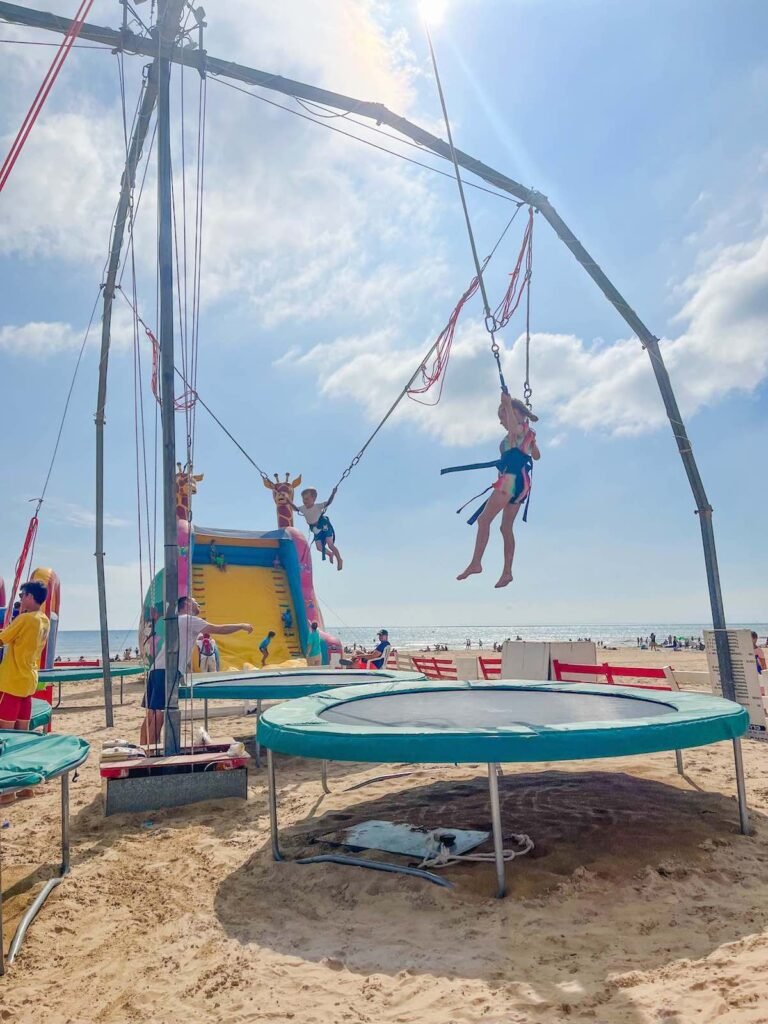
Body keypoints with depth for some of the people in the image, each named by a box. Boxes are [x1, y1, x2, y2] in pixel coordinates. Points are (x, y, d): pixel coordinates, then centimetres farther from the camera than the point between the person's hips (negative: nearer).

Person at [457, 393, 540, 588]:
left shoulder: (521, 428, -5)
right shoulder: (527, 433, 22)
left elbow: (514, 430, -32)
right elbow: (537, 455, 36)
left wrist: (508, 405, -26)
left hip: (512, 478, -10)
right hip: (520, 482, 10)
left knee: (483, 519, -12)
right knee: (507, 527, 11)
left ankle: (476, 563, -17)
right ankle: (507, 572, 12)